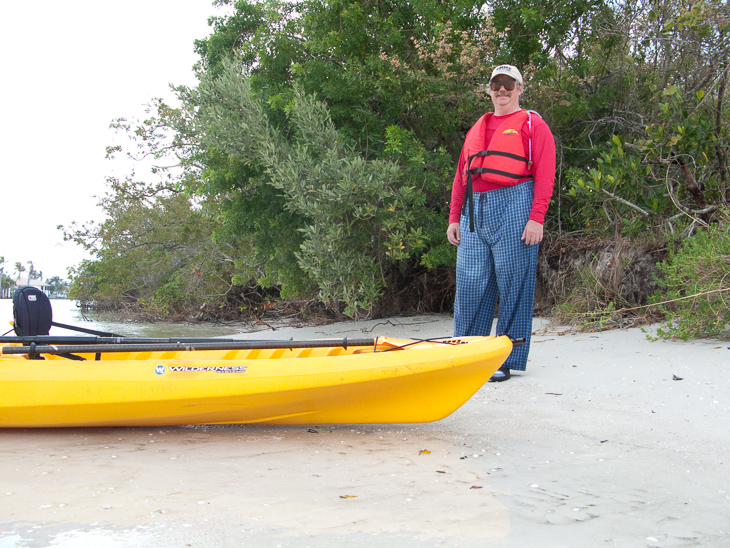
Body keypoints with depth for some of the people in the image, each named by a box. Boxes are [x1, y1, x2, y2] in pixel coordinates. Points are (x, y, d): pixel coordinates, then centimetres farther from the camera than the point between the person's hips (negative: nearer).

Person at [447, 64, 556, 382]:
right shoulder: (477, 129, 23)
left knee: (512, 284, -3)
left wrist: (536, 218, -13)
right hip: (475, 212, 5)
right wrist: (454, 218, 13)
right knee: (469, 282, 2)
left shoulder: (532, 124, 6)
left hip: (513, 207, -5)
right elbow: (461, 175, 22)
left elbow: (545, 174, -3)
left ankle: (508, 360, 5)